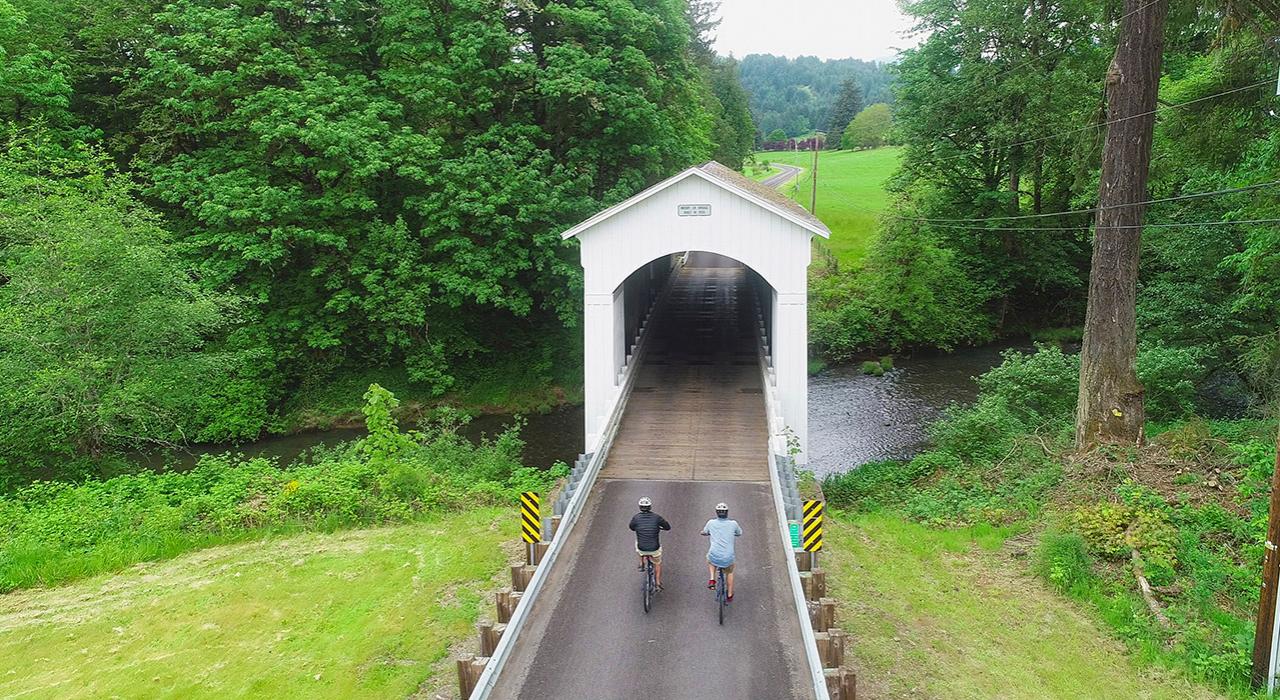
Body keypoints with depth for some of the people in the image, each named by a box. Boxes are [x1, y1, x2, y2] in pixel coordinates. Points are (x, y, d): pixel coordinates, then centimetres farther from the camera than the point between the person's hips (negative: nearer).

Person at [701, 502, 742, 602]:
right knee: (729, 572, 32)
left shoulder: (711, 523, 1)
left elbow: (703, 532, 21)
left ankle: (711, 579, 18)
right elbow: (739, 533, 20)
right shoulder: (733, 524, 0)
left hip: (714, 556, 0)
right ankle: (730, 596, 36)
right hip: (728, 558, 0)